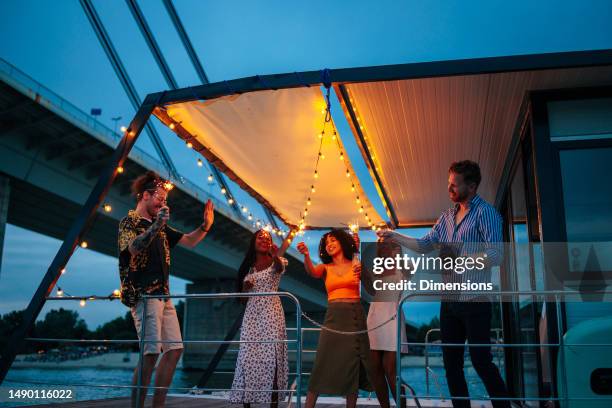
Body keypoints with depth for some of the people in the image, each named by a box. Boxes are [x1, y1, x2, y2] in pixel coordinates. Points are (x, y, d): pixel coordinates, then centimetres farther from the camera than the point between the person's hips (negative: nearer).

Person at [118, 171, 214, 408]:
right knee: (151, 353, -16)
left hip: (163, 295, 9)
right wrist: (157, 224, -33)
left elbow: (189, 242, 23)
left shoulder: (159, 226, 21)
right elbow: (134, 248, -22)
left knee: (174, 349, 5)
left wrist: (205, 226, 6)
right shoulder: (129, 222, -2)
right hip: (143, 295, -9)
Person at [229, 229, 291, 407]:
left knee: (271, 357, -9)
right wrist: (245, 286, -3)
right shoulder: (248, 266, 16)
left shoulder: (275, 262, 2)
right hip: (252, 314, 4)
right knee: (247, 357, -1)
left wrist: (276, 256, -46)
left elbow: (279, 267, -23)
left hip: (271, 313, -4)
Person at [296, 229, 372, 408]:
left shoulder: (356, 265, 8)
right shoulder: (325, 268, 10)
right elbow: (312, 272, -14)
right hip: (333, 318, 0)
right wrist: (306, 255, -35)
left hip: (355, 317, 0)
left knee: (352, 366, 3)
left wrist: (362, 276, -25)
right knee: (322, 365, -6)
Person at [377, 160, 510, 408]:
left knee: (481, 360, -3)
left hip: (474, 300, -7)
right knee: (451, 362, 11)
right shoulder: (447, 216, 14)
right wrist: (395, 236, 4)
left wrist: (461, 261, -23)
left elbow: (496, 255, -17)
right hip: (449, 300, 7)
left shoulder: (485, 213, -8)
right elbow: (424, 245, 14)